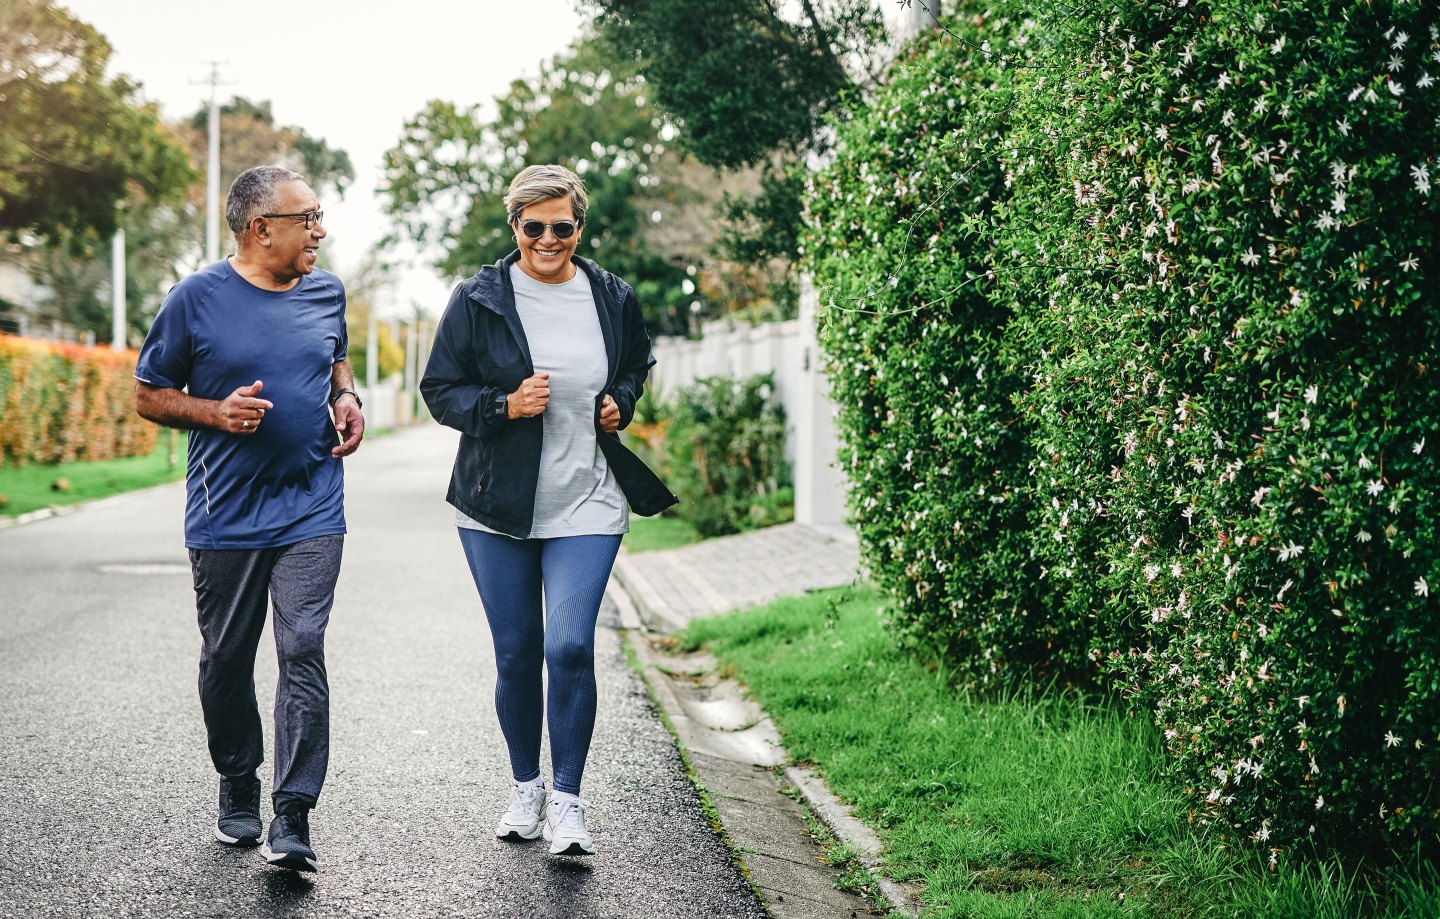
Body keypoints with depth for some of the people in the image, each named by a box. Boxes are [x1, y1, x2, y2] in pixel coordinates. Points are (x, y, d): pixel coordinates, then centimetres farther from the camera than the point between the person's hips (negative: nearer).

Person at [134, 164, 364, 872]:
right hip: (225, 516, -1)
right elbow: (149, 395, 2)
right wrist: (217, 411, -15)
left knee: (303, 654, -11)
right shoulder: (197, 298, -5)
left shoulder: (326, 292, 7)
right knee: (226, 661, 10)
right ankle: (237, 789, 32)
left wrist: (347, 397, 6)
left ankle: (291, 821, -11)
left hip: (311, 513, 1)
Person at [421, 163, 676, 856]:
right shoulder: (479, 299, -2)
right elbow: (439, 389, 0)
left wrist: (622, 400, 1)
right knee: (516, 653, 7)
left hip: (587, 504, 0)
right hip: (498, 507, 0)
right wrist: (505, 406, -16)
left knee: (570, 646, -13)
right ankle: (525, 789, 27)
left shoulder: (613, 299, 4)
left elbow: (639, 365, 22)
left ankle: (567, 801, 0)